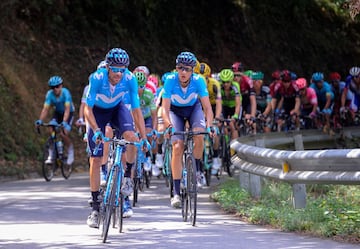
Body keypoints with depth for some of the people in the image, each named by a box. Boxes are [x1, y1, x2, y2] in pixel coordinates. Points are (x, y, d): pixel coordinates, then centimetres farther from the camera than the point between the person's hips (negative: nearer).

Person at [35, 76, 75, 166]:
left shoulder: (65, 93, -31)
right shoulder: (50, 94, -22)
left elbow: (67, 109, -40)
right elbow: (45, 109, -26)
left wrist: (64, 122, -53)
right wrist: (40, 120, -42)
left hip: (68, 113, -3)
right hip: (58, 112, 3)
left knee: (64, 133, -19)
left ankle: (70, 152, 9)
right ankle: (51, 156, -9)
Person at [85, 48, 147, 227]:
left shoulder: (130, 79, -28)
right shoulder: (97, 78, -32)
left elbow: (136, 110, -22)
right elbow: (88, 109, -28)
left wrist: (144, 138, -27)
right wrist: (96, 130, -43)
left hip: (117, 109, 1)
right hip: (98, 112, -1)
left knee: (131, 136, -32)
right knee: (95, 160, -7)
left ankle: (127, 177, -8)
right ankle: (95, 208, 1)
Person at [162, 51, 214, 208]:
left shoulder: (198, 81, -27)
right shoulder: (170, 80, -29)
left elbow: (207, 107, -28)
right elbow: (165, 107, -30)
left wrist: (209, 124, -46)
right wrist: (168, 124, -48)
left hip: (194, 108, 1)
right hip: (176, 111, -1)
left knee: (199, 135, -29)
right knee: (177, 147, -16)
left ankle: (197, 170, -1)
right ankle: (176, 192, -14)